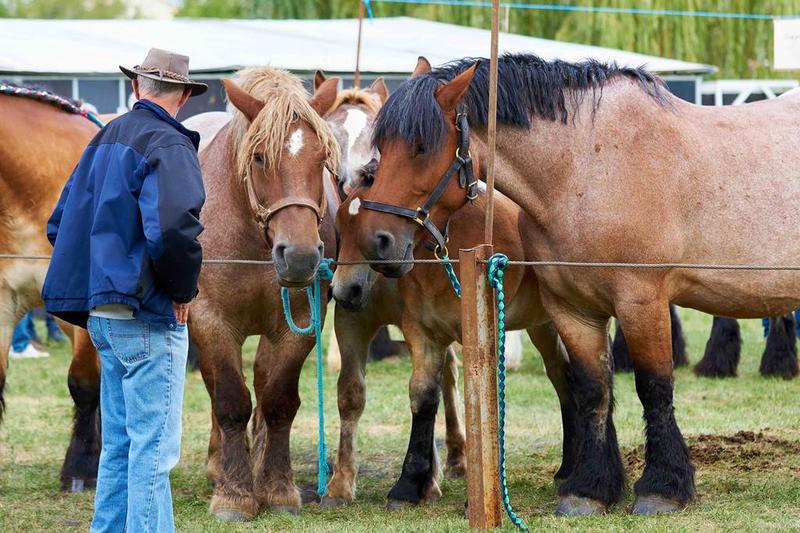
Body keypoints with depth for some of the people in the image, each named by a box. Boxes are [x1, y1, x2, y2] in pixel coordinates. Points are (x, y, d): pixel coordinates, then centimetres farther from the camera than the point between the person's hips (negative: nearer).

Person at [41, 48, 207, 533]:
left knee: (119, 445, 16)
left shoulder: (105, 139, 14)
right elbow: (172, 228, -29)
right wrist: (184, 289, -13)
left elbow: (61, 224, 20)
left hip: (101, 311, 9)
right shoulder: (168, 146, -13)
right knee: (153, 446, -5)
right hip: (148, 314, -9)